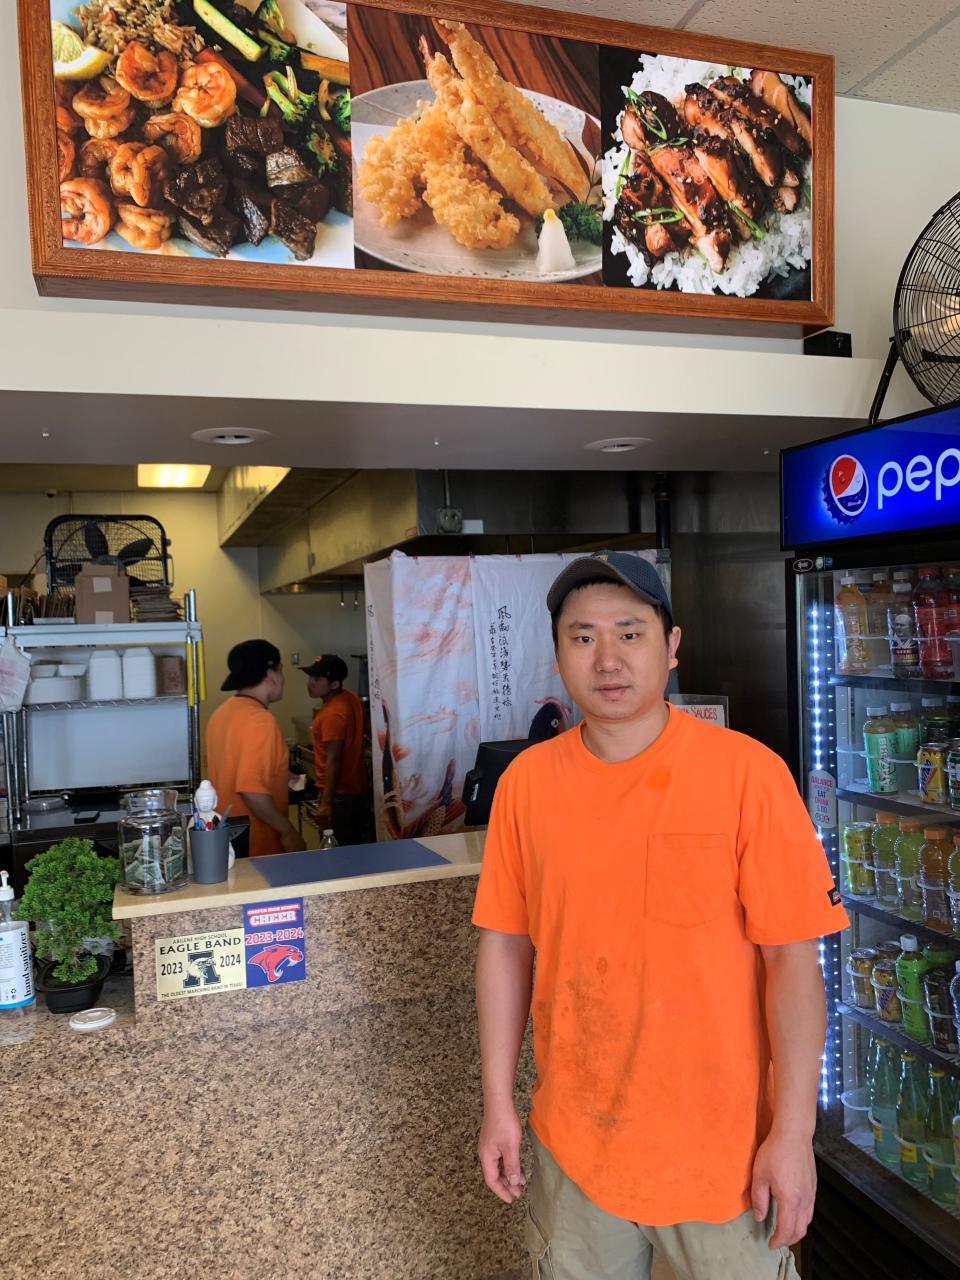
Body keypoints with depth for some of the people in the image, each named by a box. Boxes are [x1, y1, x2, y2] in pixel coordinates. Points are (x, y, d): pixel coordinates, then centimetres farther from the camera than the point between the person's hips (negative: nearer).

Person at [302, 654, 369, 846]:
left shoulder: (332, 713, -23)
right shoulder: (350, 697, 4)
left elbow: (333, 761, -24)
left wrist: (326, 802, -22)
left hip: (339, 794, -9)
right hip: (356, 788, 9)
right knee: (355, 848, 17)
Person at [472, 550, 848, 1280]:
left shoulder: (747, 772, -15)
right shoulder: (527, 781, -6)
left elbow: (792, 956, -12)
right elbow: (506, 946, 0)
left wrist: (793, 1133, -11)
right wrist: (499, 1104, 2)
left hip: (725, 1150, -2)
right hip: (573, 1144, 3)